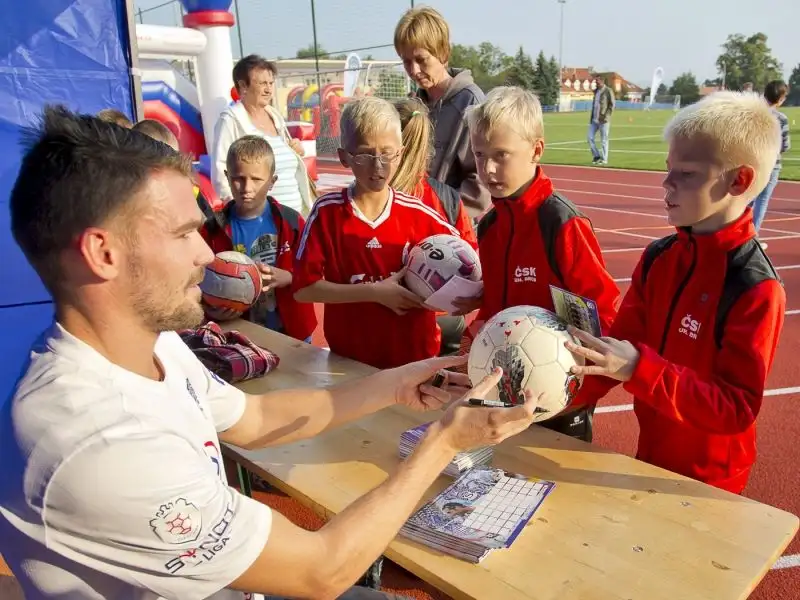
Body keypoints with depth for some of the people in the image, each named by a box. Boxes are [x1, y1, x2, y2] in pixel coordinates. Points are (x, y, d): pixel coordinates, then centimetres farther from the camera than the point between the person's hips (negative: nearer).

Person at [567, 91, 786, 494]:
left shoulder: (756, 289, -23)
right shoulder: (658, 257, -7)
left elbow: (737, 408, -25)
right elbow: (620, 345, -4)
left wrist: (641, 369, -35)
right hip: (649, 455, 5)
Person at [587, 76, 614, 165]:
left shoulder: (608, 91, -7)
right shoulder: (596, 91, 15)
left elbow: (612, 105, -9)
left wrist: (606, 116, -15)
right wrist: (591, 116, 12)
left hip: (603, 120, -7)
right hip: (594, 120, 7)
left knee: (604, 140, -1)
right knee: (590, 138, 3)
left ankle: (604, 159, 6)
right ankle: (596, 156, 17)